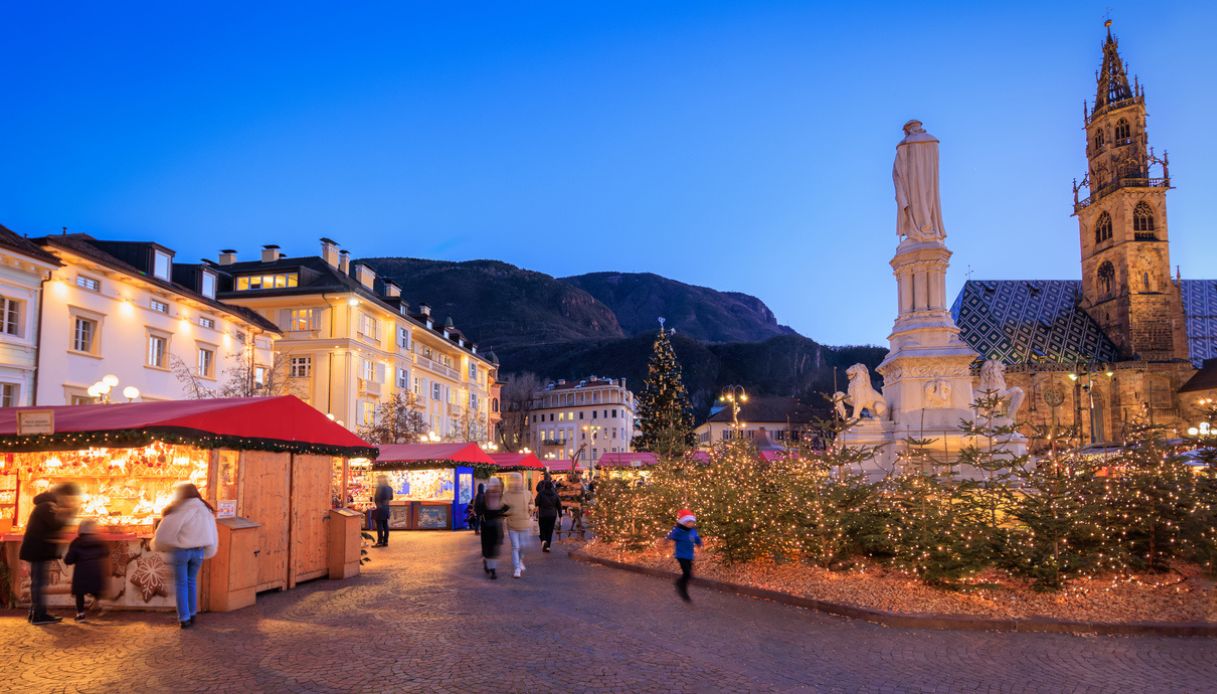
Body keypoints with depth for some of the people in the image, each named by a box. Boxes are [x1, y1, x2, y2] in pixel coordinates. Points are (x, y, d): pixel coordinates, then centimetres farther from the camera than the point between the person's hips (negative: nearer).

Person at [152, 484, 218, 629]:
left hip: (181, 551, -4)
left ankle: (184, 618, 8)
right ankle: (192, 614, 24)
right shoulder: (206, 510, 5)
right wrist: (207, 552, 19)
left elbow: (166, 531, -10)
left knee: (181, 584, 7)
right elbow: (212, 535, 9)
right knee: (192, 581, 20)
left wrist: (157, 545, 8)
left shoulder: (179, 511, -11)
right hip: (198, 551, 4)